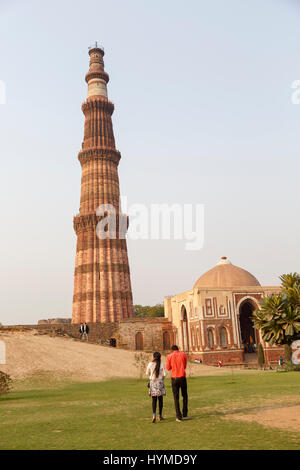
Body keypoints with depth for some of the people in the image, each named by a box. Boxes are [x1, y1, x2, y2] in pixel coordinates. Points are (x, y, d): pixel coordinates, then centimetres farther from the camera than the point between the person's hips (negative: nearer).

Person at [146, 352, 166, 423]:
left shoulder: (150, 364, -5)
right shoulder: (161, 364, -7)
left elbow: (147, 373, 4)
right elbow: (164, 374, -5)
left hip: (152, 382, 1)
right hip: (160, 382, -1)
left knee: (154, 399, 4)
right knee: (160, 399, 10)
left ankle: (154, 415, -13)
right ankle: (160, 416, 16)